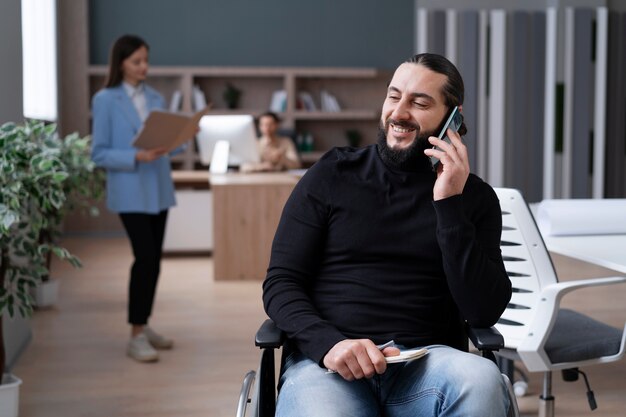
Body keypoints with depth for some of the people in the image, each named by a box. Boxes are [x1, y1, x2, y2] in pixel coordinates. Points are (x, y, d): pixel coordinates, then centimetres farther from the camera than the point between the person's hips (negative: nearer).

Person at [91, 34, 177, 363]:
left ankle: (144, 326, 22)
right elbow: (99, 154, -9)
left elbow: (166, 145, 12)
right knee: (144, 257, -12)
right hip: (130, 192, -6)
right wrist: (137, 157, -22)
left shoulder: (155, 98, 10)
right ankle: (136, 337, -5)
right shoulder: (105, 100, -6)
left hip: (159, 190, 6)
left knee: (154, 259, 9)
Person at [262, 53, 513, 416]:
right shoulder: (332, 175, 8)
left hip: (427, 361, 2)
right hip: (326, 359, -1)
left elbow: (483, 312, -3)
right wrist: (328, 342, -16)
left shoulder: (474, 196, 9)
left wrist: (450, 205, -10)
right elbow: (280, 283, 4)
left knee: (481, 379, -34)